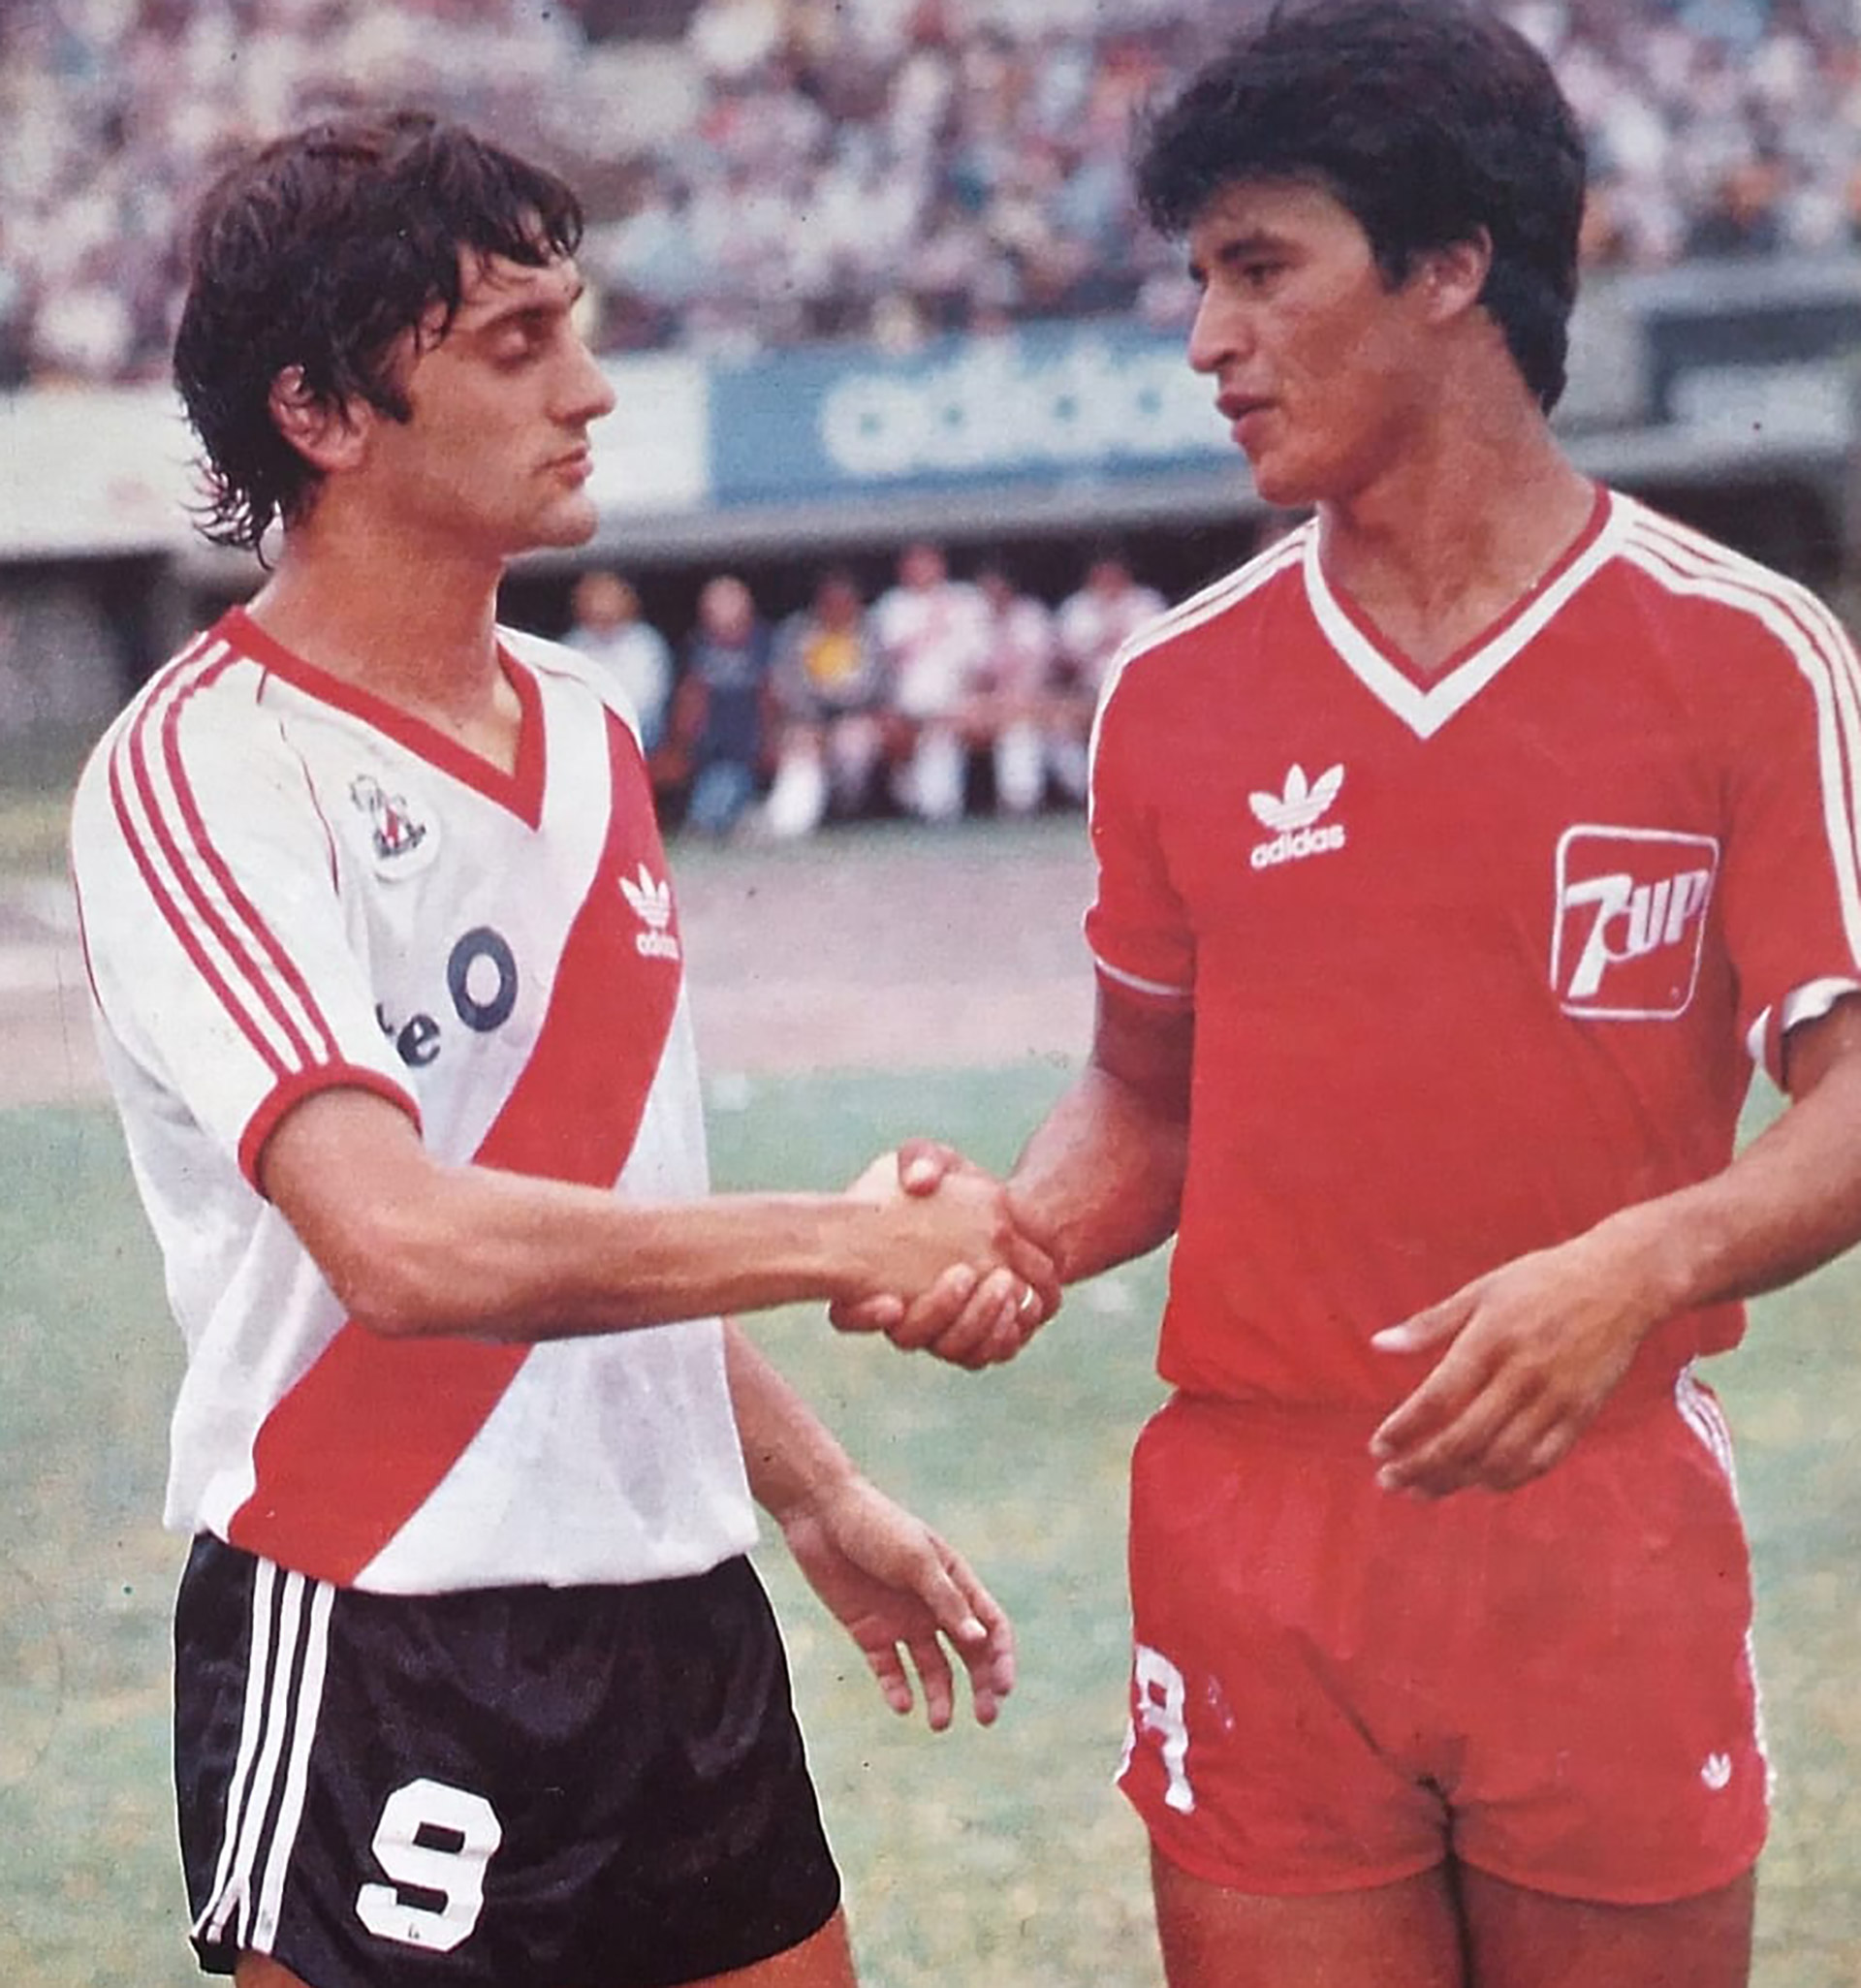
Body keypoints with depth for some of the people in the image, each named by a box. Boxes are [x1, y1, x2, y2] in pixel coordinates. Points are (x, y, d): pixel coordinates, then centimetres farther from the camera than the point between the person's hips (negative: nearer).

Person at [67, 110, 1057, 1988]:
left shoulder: (589, 729, 12)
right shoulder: (200, 772, -15)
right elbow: (406, 1244, -27)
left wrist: (815, 1494, 22)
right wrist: (848, 1242, -21)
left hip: (689, 1629, 8)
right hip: (374, 1669, -7)